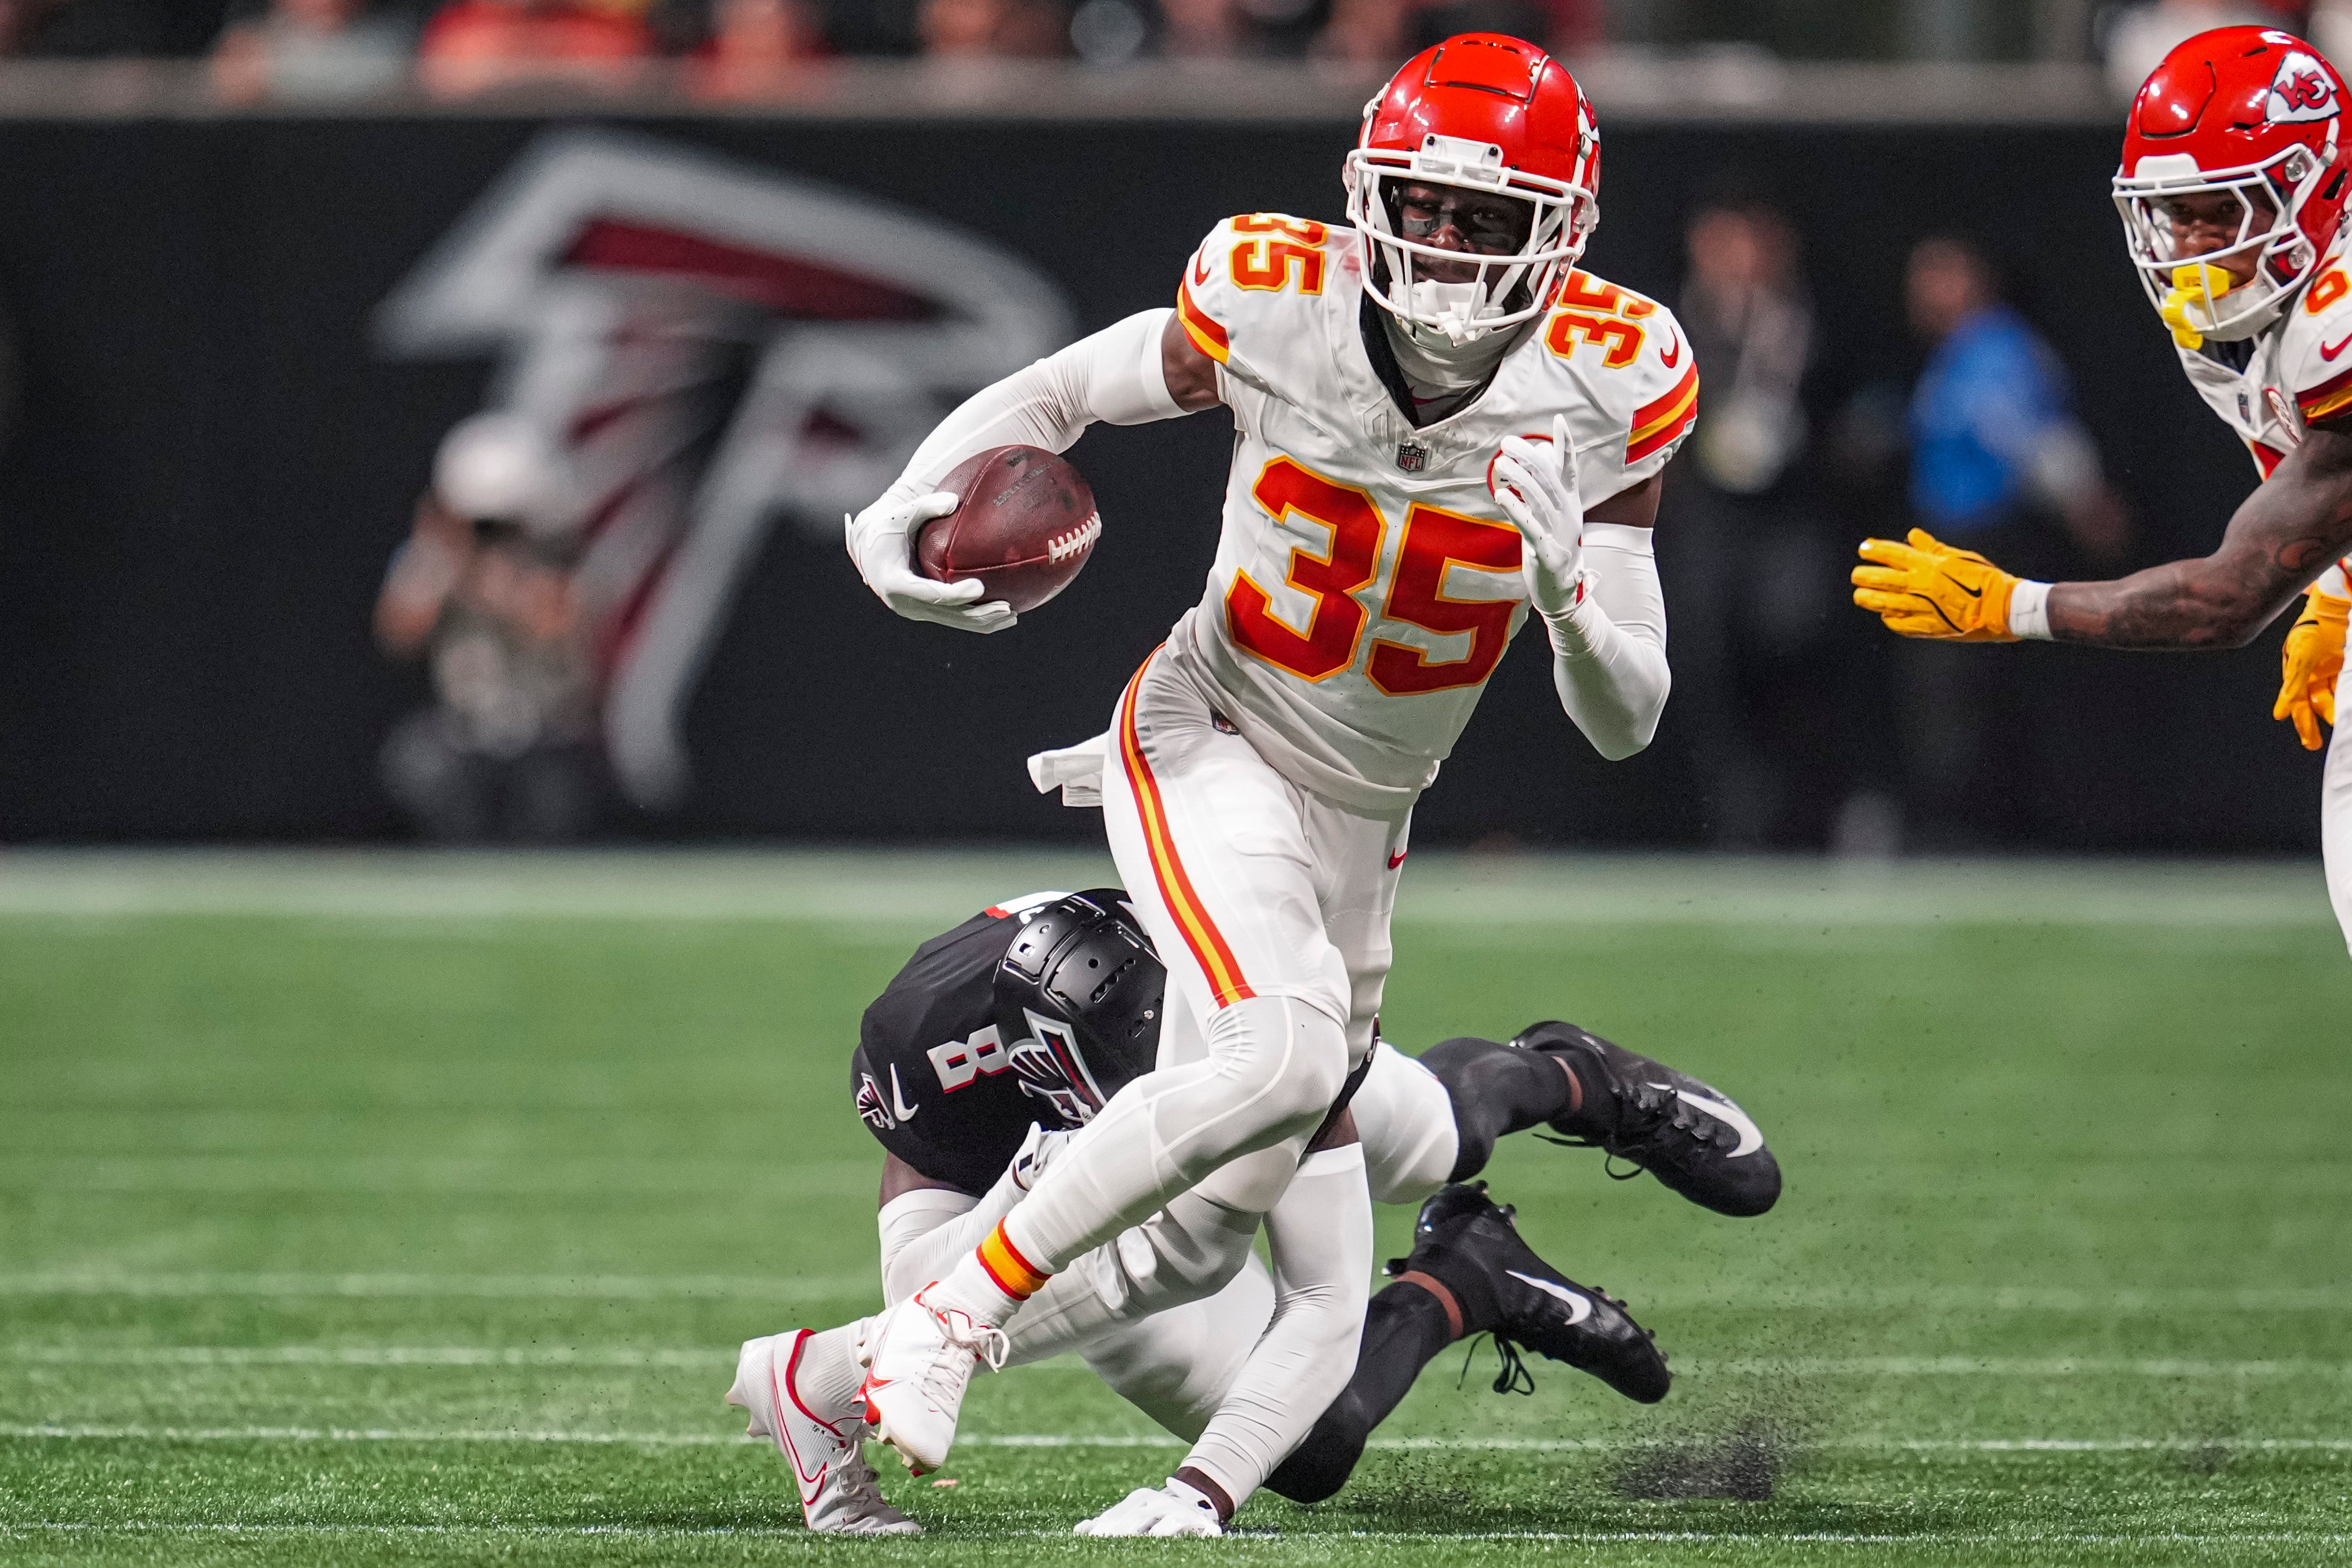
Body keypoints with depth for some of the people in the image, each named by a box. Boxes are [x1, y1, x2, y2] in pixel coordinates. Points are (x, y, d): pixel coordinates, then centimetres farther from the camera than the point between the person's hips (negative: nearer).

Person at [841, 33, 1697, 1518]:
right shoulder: (1281, 303, -18)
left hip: (1365, 814, 5)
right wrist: (903, 509, -17)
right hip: (1210, 741, -5)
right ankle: (949, 1318, -17)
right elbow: (1056, 395, 2)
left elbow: (1627, 723, -9)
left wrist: (1567, 593, -31)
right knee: (1286, 1054, -31)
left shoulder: (1606, 385, -14)